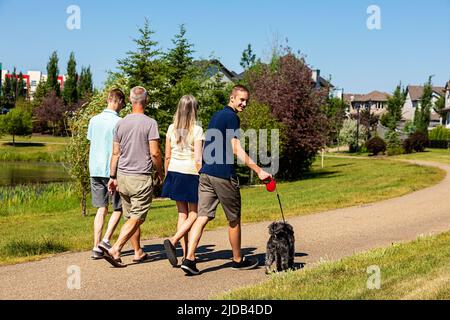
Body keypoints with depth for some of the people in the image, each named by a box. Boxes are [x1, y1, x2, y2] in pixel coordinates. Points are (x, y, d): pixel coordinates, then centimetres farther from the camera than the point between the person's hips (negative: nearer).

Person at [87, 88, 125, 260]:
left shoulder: (94, 120, 6)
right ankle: (106, 240, -2)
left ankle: (96, 247, 5)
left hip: (95, 170, 5)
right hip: (113, 170, -5)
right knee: (118, 208, 10)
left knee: (101, 210, 10)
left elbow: (91, 142, 13)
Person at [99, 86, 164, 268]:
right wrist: (160, 172, 4)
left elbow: (115, 153, 8)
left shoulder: (121, 123, 6)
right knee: (136, 218, -2)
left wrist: (113, 177, 15)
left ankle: (138, 252, 24)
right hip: (141, 178, -5)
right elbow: (155, 153, -12)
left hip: (122, 177, 6)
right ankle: (115, 250, -14)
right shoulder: (150, 123, -9)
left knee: (131, 216, 15)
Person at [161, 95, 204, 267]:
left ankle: (186, 254, 13)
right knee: (194, 214, 7)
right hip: (191, 175, -5)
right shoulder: (197, 130, -11)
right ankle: (172, 241, -14)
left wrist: (167, 176, 16)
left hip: (174, 174, 5)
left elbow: (167, 156, 6)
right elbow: (198, 159, -14)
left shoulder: (172, 128, 2)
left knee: (182, 214, 12)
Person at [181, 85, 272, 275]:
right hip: (224, 175, -8)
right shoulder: (232, 117, -10)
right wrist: (259, 171, -20)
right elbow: (236, 150, -18)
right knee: (234, 219, 8)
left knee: (202, 217, 1)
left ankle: (189, 259, -9)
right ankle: (238, 260, 21)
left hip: (206, 173, 8)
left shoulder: (216, 115, 18)